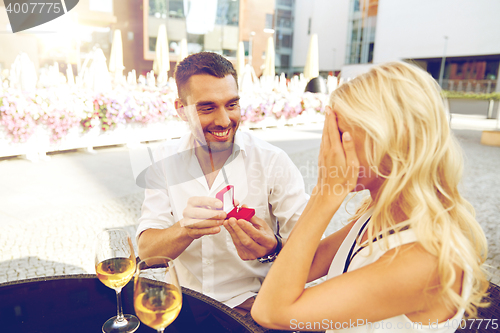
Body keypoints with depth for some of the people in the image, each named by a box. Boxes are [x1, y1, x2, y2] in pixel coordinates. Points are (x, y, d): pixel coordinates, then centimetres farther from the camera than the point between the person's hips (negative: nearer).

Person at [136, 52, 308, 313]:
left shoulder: (273, 162, -11)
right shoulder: (165, 161, -3)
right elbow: (147, 251, -9)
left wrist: (272, 248, -33)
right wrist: (185, 229, -29)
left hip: (251, 304, -1)